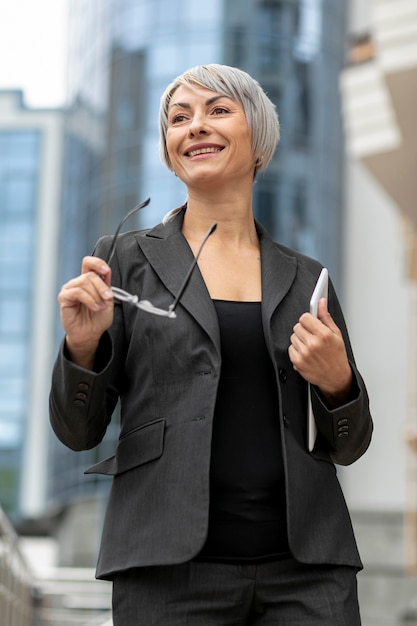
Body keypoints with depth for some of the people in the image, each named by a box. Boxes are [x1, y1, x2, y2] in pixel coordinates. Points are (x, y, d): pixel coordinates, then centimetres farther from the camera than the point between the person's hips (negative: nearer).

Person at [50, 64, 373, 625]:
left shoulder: (306, 279, 11)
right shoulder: (127, 259, 5)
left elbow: (349, 447, 14)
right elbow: (78, 431, 4)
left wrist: (338, 382, -7)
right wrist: (83, 346, -15)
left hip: (307, 570, 2)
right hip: (171, 567, -2)